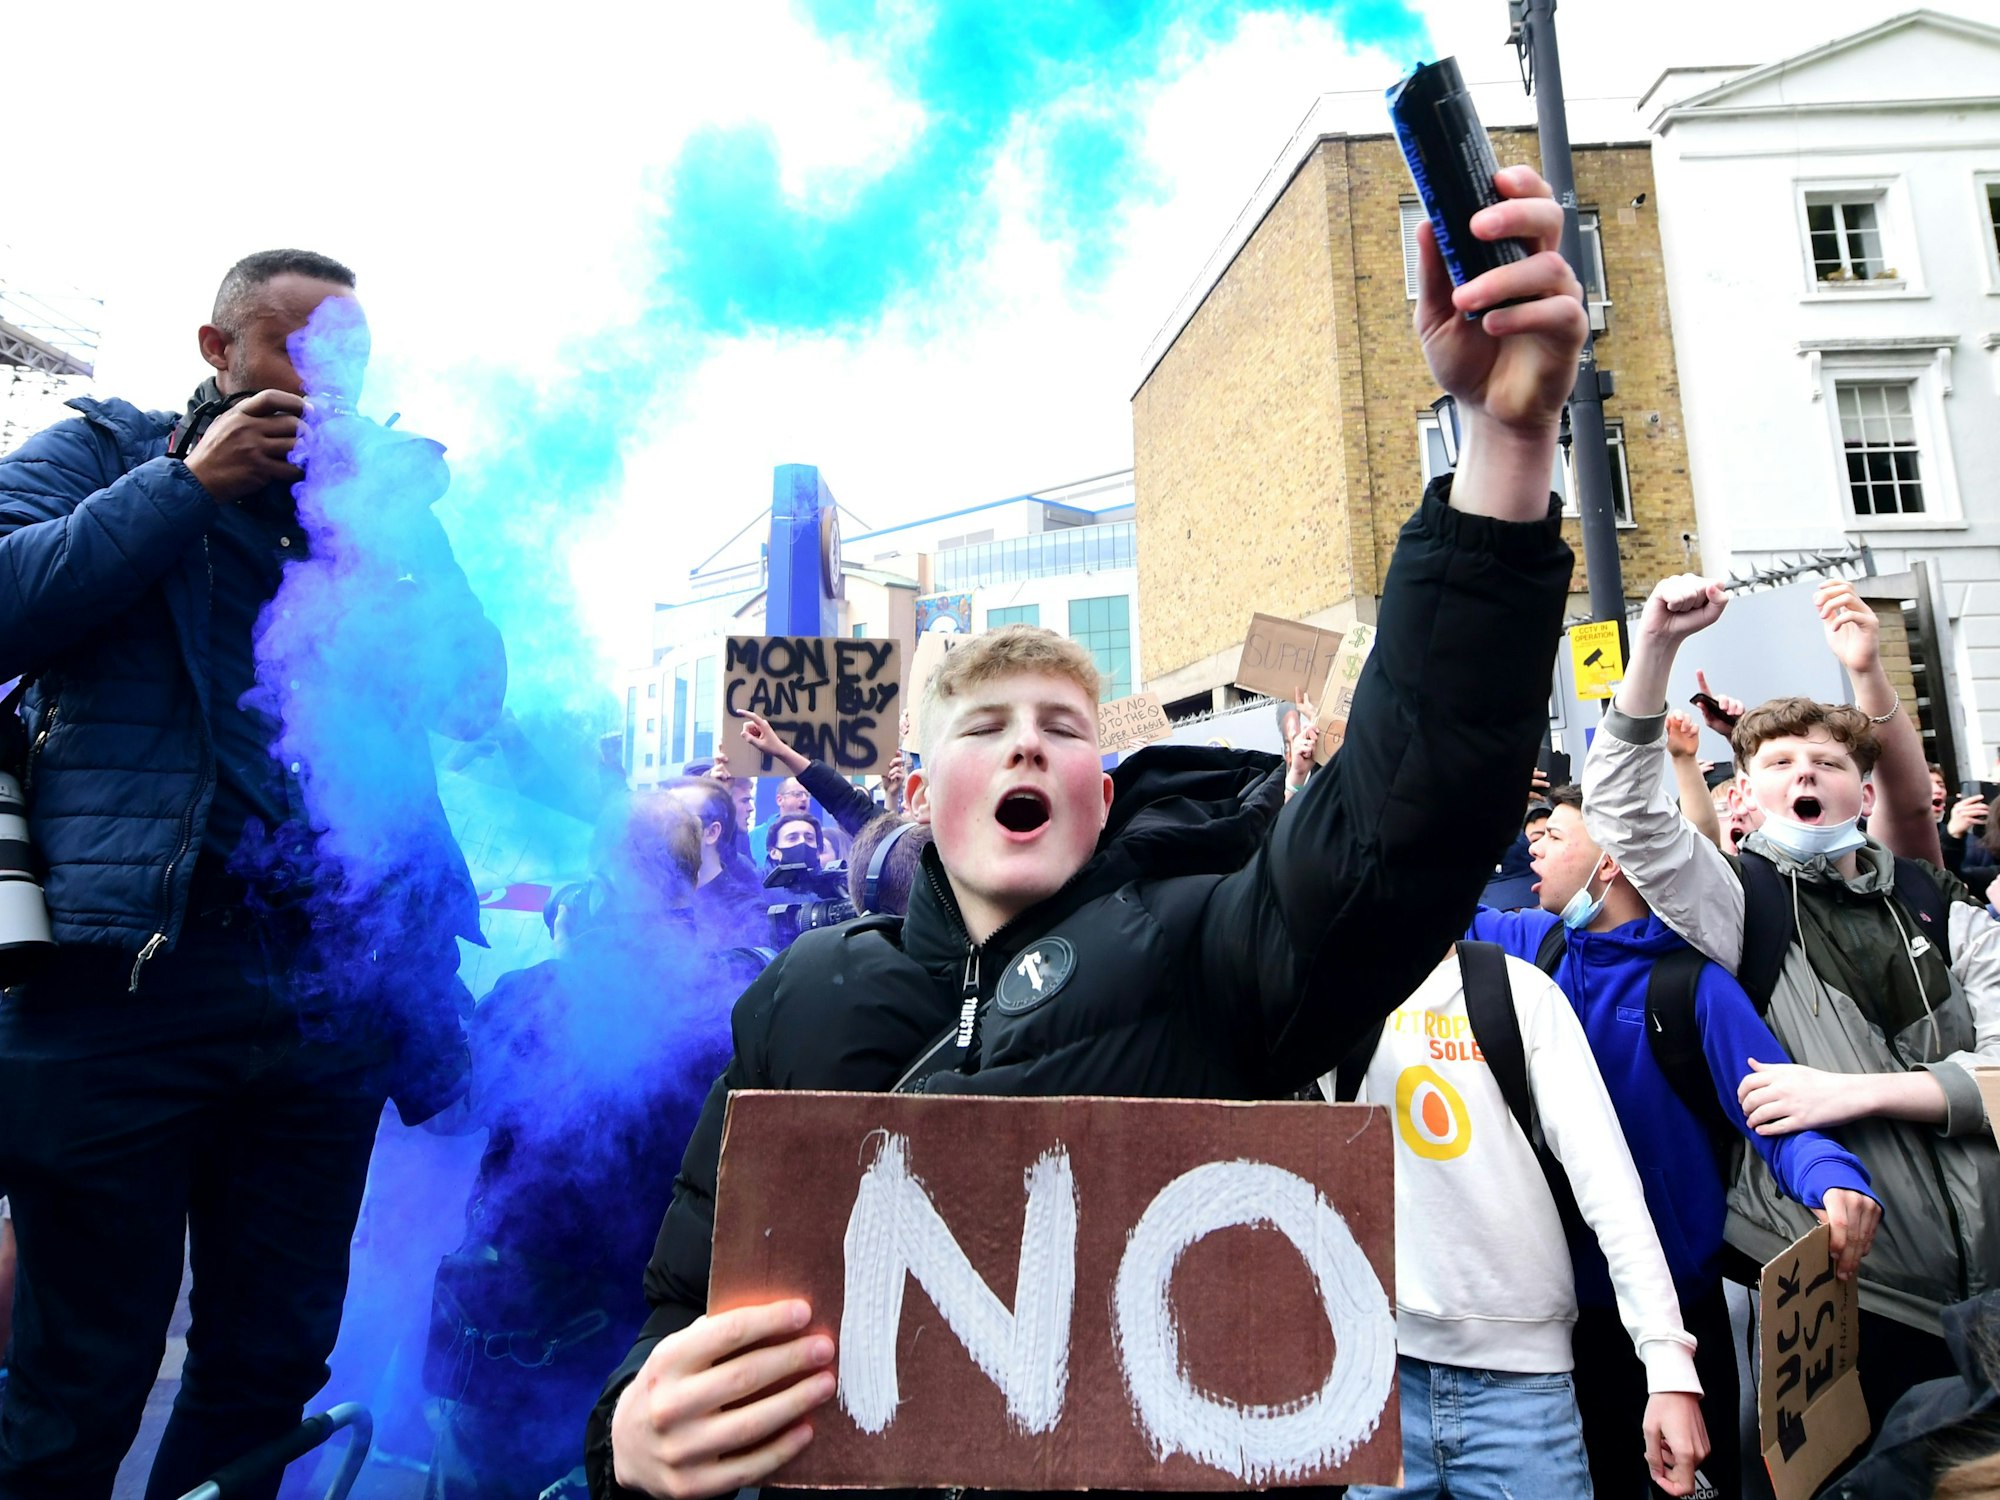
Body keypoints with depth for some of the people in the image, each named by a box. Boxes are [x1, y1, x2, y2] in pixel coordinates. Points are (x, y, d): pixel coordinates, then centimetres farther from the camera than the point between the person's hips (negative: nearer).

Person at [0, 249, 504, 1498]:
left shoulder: (388, 502, 17)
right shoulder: (103, 450, 9)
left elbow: (475, 698, 7)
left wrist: (389, 525, -2)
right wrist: (189, 482, -5)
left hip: (337, 986, 4)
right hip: (131, 970, -3)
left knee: (276, 1369, 15)